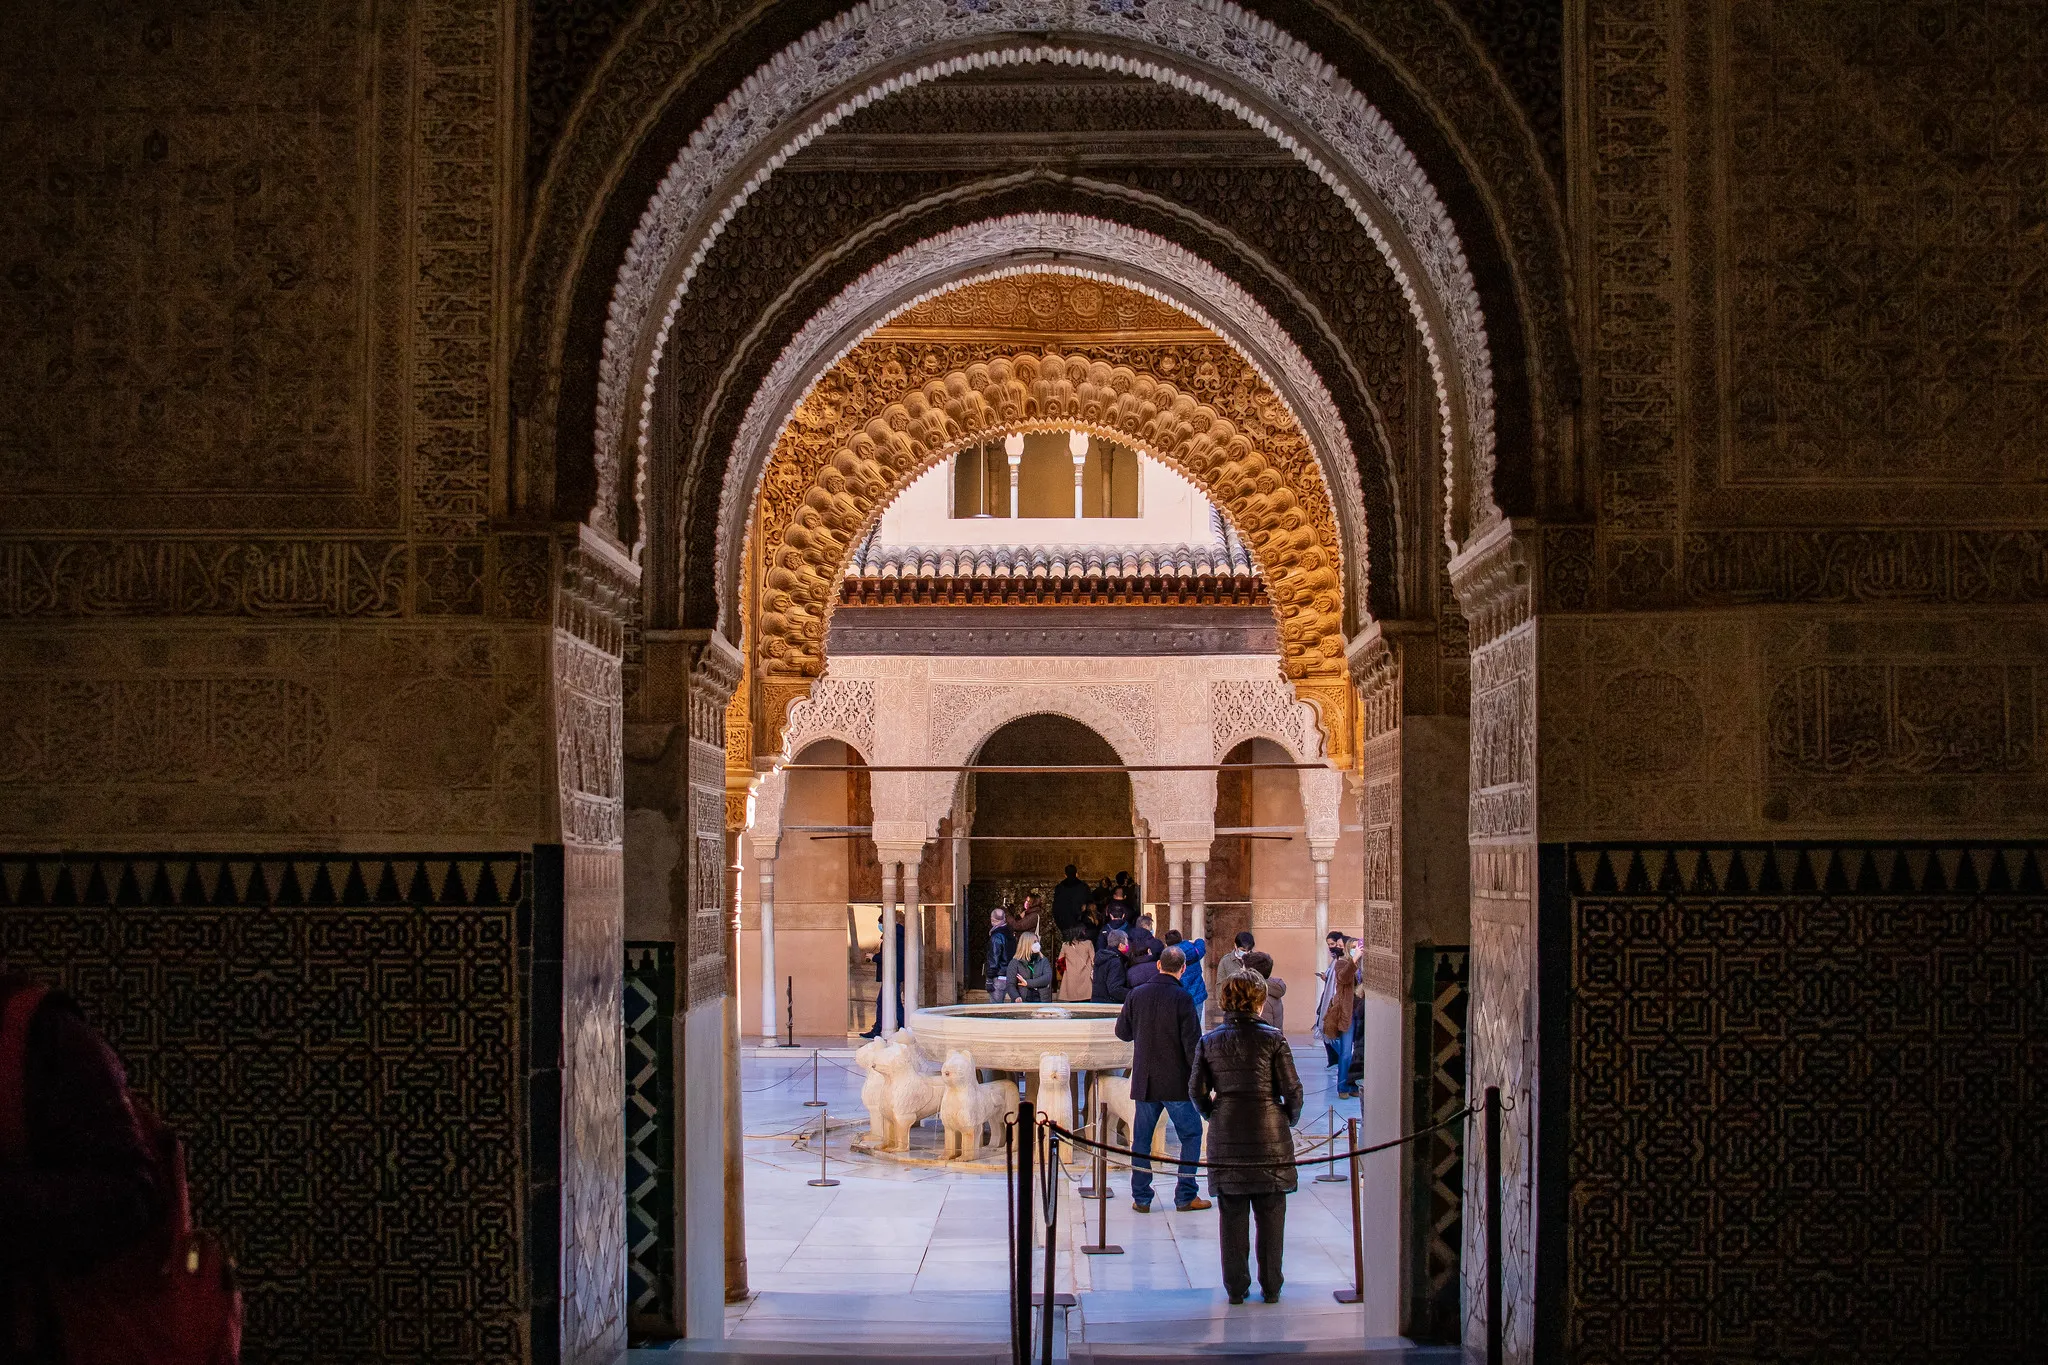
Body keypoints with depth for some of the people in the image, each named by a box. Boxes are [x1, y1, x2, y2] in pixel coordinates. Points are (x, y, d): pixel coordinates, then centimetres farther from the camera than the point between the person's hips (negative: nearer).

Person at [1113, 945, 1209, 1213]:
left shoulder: (1137, 994, 0)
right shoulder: (1181, 999, -13)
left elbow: (1122, 1031, 10)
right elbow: (1192, 1042, -13)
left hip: (1144, 1080, 4)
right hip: (1176, 1081, -4)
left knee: (1142, 1136, 11)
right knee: (1191, 1133, 9)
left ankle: (1141, 1198, 10)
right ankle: (1185, 1196, 6)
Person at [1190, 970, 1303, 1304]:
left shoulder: (1208, 1041, 1)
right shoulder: (1272, 1038, -6)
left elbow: (1196, 1090, 1)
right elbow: (1292, 1088, -5)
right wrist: (1291, 1118, 13)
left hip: (1226, 1138, 2)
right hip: (1269, 1135, -2)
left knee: (1232, 1215, 8)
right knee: (1270, 1213, 8)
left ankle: (1235, 1286, 11)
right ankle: (1270, 1286, 12)